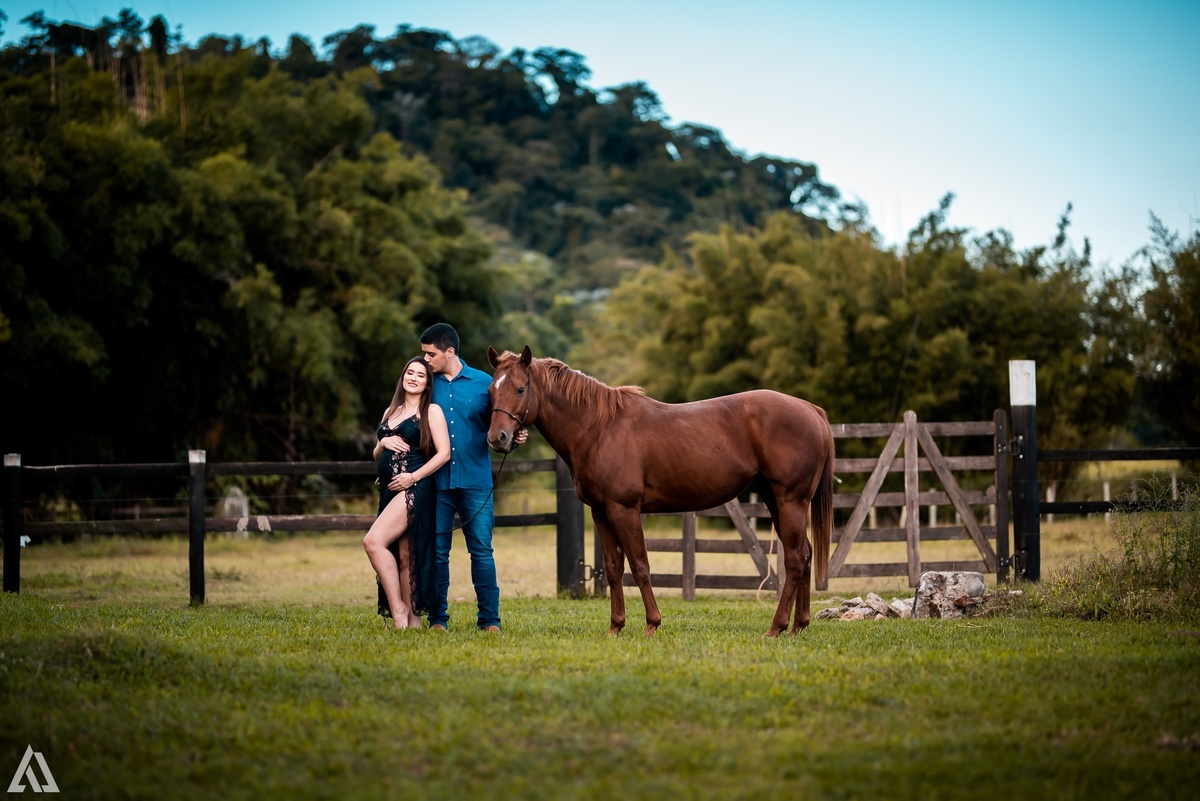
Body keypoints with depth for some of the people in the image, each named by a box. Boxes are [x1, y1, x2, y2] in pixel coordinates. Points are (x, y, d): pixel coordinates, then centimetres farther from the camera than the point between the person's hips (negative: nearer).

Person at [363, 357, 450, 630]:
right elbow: (376, 455, 24)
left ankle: (399, 609, -14)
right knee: (401, 558, 5)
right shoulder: (391, 412, 19)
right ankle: (411, 620, 7)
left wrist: (413, 477, -17)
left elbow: (444, 453, -9)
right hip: (389, 491, 7)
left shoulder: (431, 411, -1)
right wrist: (383, 443, 1)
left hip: (413, 489, -7)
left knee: (373, 542, -20)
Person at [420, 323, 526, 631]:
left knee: (482, 551, -1)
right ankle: (437, 619, 13)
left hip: (475, 481, -1)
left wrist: (514, 438, -12)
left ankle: (489, 620, 4)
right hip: (437, 482, 1)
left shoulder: (483, 383, 3)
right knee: (437, 551, 5)